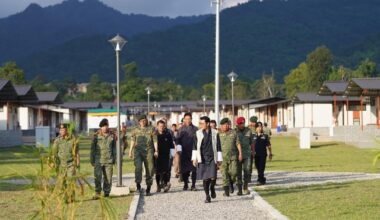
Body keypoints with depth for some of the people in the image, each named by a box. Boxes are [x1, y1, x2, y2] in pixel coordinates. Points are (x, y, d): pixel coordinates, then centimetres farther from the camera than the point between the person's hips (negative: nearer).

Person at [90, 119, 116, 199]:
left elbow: (114, 148, 14)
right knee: (98, 177, -7)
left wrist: (114, 158, 10)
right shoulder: (96, 136, 2)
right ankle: (97, 193, -4)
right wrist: (92, 159, 5)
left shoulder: (112, 136, 7)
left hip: (109, 160, 2)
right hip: (98, 160, -1)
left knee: (108, 178, 3)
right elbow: (93, 148, 7)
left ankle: (107, 193, 12)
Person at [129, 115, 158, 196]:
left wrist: (156, 151, -5)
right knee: (138, 166, -23)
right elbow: (132, 142, 17)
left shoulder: (151, 130, 9)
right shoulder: (135, 130, 14)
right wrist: (130, 151, 12)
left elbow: (155, 141, 4)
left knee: (149, 169, 0)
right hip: (138, 150, 0)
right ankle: (138, 183, -10)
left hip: (148, 151, 0)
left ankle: (148, 189, 10)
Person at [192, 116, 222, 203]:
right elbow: (195, 147, 8)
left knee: (213, 177, -10)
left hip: (212, 158, -1)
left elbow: (218, 147, 7)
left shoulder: (215, 133, 2)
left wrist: (219, 159, 5)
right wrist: (194, 158, 1)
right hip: (202, 159, 1)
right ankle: (207, 196, 12)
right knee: (205, 179, 0)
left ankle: (212, 188, 22)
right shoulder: (198, 133, 4)